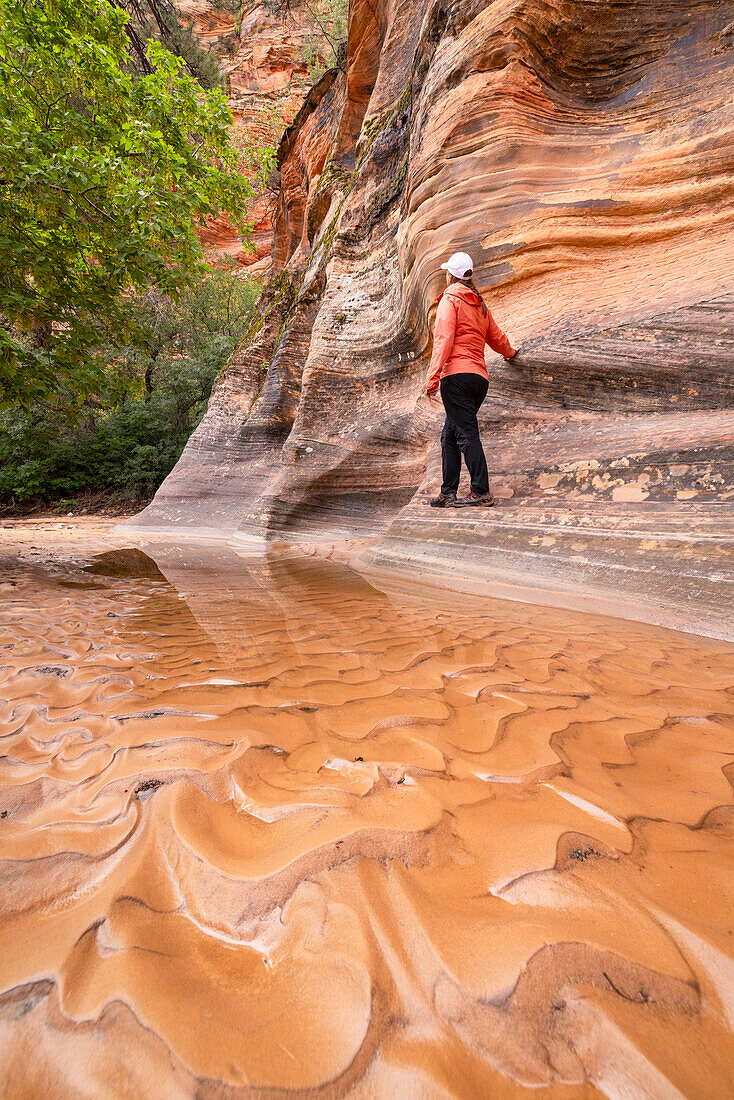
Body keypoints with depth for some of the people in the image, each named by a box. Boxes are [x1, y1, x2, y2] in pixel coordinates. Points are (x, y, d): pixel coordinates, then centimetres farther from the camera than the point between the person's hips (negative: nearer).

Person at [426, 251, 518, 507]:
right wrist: (510, 352, 55)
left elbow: (443, 339, -10)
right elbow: (497, 337, 35)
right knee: (449, 435, 10)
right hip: (480, 377, 8)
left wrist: (433, 377, -16)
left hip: (457, 375, -7)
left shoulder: (450, 298, 3)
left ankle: (481, 492, -17)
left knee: (466, 434, -12)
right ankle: (448, 493, 10)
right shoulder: (480, 303, 24)